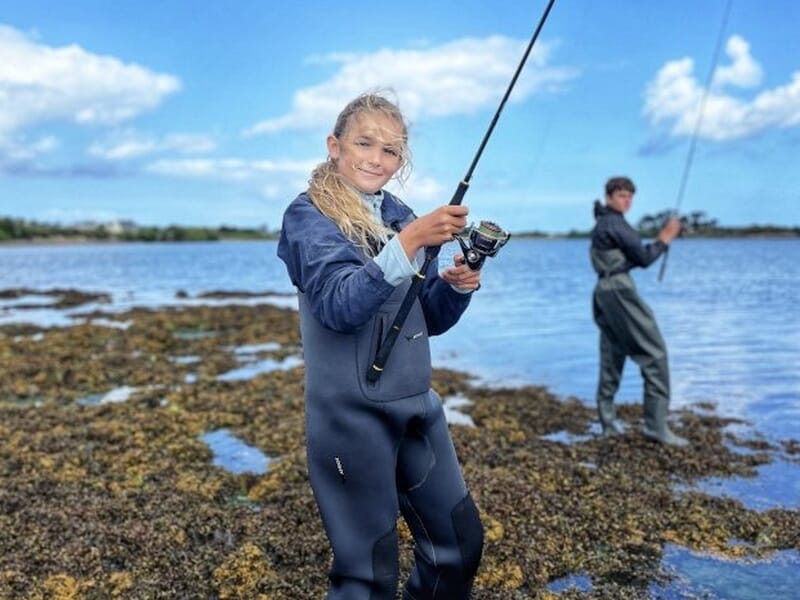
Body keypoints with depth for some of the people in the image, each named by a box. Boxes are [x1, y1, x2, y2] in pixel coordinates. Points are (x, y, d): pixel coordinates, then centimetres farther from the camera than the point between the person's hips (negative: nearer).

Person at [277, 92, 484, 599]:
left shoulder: (400, 215, 8)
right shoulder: (309, 216, -8)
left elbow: (430, 319, 12)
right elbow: (340, 307, -25)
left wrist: (458, 287, -8)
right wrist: (409, 241, -31)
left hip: (417, 406, 7)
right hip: (352, 414, -6)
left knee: (462, 542, 16)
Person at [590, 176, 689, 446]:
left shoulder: (603, 223, 19)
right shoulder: (615, 223, -12)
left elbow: (631, 257, 20)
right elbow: (644, 259, -12)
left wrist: (661, 239, 11)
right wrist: (666, 238, 0)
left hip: (604, 290, 10)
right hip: (620, 290, -10)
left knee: (612, 356, 12)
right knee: (654, 352, -7)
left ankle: (608, 422, 16)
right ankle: (655, 425, -7)